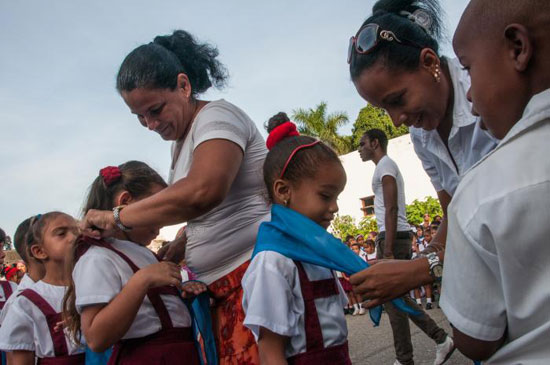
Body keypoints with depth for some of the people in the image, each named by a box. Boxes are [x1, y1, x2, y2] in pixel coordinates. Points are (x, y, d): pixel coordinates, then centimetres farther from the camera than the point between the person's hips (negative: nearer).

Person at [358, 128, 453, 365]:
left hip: (394, 237, -10)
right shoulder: (386, 166, 22)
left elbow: (391, 209, -18)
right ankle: (442, 339, 17)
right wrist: (384, 247, 23)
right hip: (396, 236, 10)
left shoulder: (385, 165, -8)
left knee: (392, 299, -4)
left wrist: (387, 250, -22)